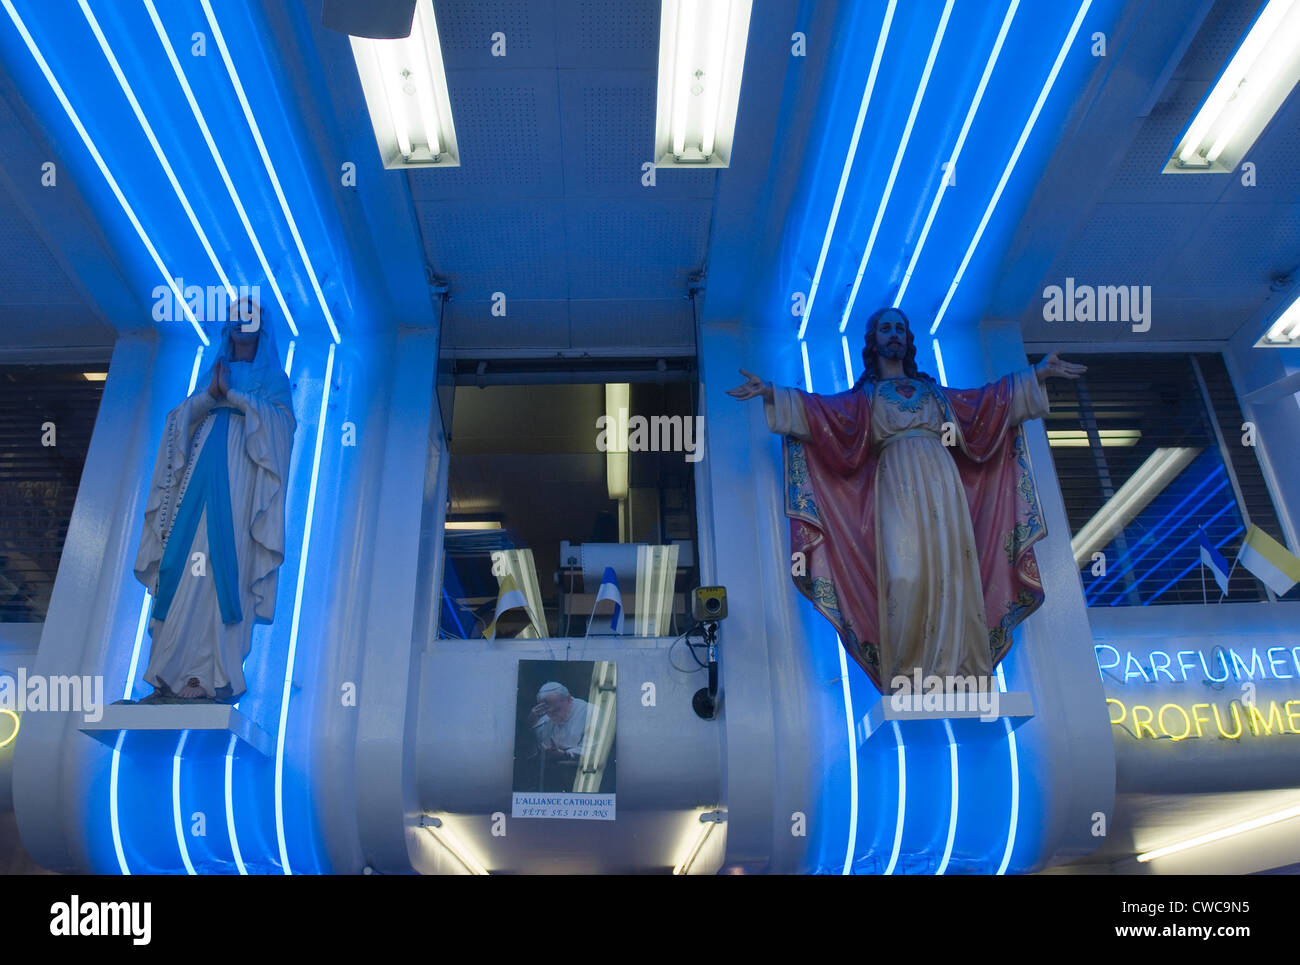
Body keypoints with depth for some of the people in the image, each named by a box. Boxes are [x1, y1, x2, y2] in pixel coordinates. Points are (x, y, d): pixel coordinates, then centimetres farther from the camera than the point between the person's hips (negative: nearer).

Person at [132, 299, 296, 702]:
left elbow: (280, 419, -3)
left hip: (242, 476, -3)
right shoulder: (214, 372, 24)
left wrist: (232, 395, -12)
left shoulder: (274, 378, 15)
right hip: (204, 469, 3)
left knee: (227, 560, -12)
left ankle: (218, 666, -12)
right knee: (188, 555, -7)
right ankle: (176, 666, -5)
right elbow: (185, 414, 12)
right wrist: (210, 395, -8)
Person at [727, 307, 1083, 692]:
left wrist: (1039, 373, 25)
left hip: (942, 483, 3)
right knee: (905, 576, -18)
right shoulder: (864, 395, 18)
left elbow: (990, 401, 27)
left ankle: (952, 668, -8)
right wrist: (770, 393, -9)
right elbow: (819, 410, 4)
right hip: (897, 487, -3)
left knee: (951, 570, -9)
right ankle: (907, 672, -15)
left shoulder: (932, 390, 27)